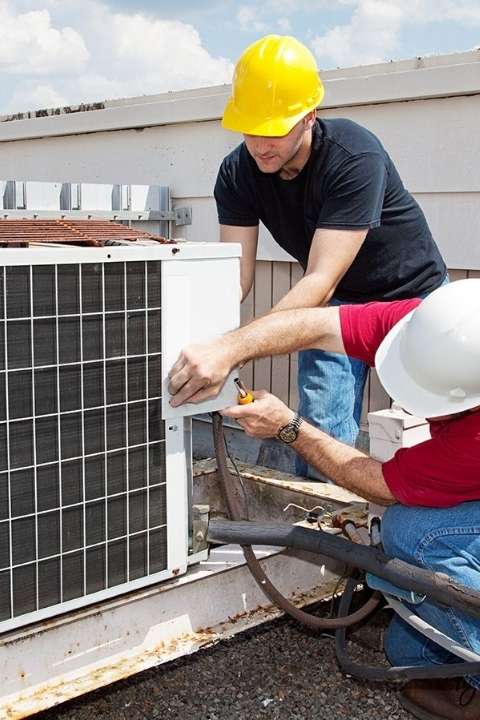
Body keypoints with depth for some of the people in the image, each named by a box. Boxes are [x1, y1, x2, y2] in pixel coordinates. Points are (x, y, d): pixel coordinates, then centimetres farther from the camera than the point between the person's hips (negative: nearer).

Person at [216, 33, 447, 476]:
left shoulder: (355, 157, -33)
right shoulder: (238, 173, -17)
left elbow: (321, 281, -40)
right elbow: (235, 273, -20)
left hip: (411, 294, -3)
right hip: (335, 303, 4)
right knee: (321, 431, -6)